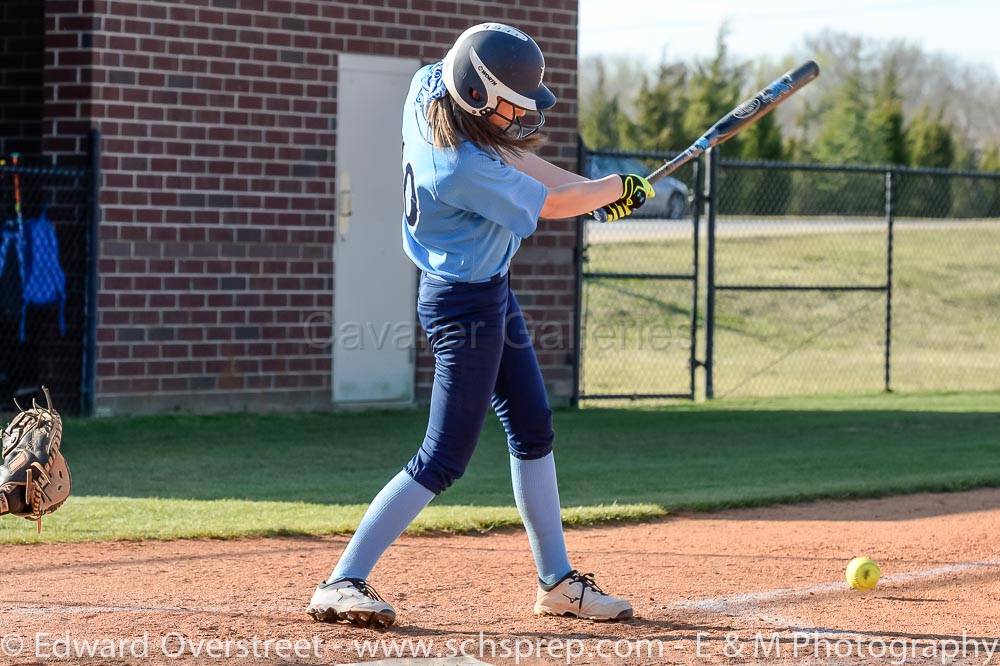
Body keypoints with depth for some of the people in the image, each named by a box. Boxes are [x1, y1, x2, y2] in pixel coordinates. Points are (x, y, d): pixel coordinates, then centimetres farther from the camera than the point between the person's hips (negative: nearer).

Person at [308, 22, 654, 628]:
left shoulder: (429, 86, -8)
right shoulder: (462, 169, -32)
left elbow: (507, 153, 9)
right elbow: (551, 205, -18)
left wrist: (593, 190, 4)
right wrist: (622, 189, -1)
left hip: (491, 292, 10)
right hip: (466, 304, -10)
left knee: (533, 431, 17)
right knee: (444, 460, -9)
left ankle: (558, 583, 26)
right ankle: (342, 584, -6)